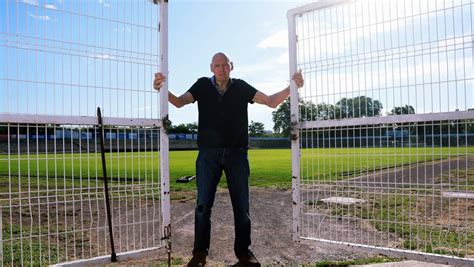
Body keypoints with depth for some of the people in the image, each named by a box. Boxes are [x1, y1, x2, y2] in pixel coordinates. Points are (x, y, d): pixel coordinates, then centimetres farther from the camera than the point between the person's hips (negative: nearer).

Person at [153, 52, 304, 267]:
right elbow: (179, 102, -6)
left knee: (241, 204, 6)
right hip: (208, 154, 0)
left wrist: (291, 88, -14)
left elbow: (271, 102, 1)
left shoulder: (241, 87, 4)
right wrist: (163, 90, -26)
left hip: (237, 153, 1)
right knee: (203, 204, 1)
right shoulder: (203, 85, 4)